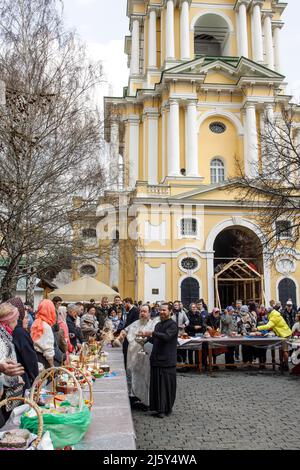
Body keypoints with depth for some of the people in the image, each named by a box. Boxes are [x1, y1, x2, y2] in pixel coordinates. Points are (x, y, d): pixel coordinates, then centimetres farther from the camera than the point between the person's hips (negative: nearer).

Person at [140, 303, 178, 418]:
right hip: (156, 359, 7)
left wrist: (152, 333, -28)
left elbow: (166, 336, -26)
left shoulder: (172, 325, -9)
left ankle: (166, 409, 10)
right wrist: (148, 337, 4)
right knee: (156, 384, 8)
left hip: (167, 360, -7)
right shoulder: (158, 325, 16)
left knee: (166, 385, 0)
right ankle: (158, 408, 18)